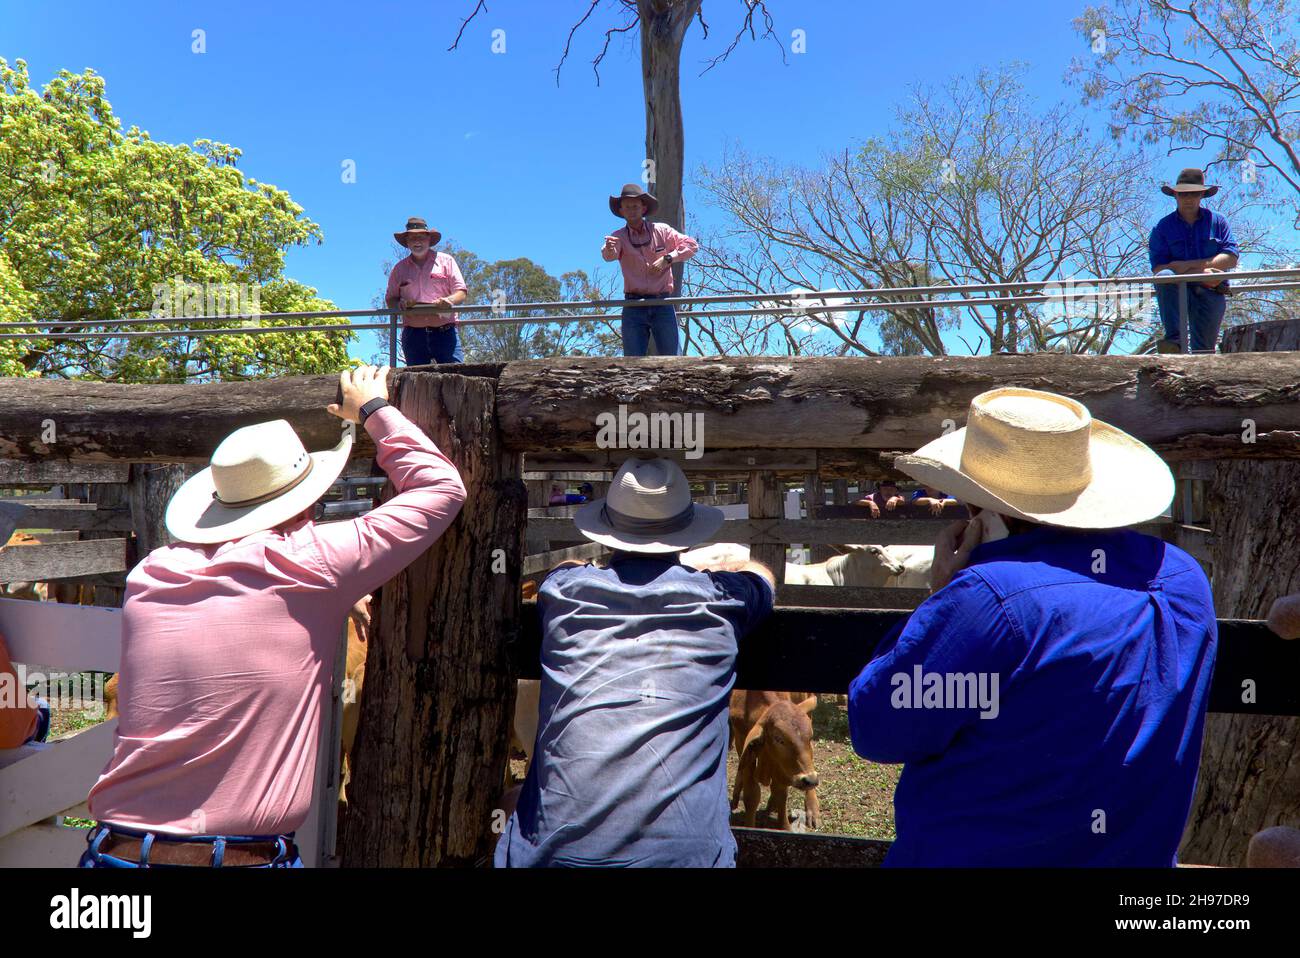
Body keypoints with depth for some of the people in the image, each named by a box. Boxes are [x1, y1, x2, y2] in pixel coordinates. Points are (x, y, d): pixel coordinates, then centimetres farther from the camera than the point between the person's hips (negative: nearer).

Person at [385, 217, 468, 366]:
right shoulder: (399, 268, 17)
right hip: (413, 335, 2)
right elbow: (390, 299, 17)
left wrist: (449, 300, -18)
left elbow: (461, 292, 4)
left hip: (444, 332, -2)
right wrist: (399, 304, -7)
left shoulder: (446, 261, 10)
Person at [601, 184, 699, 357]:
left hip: (662, 305, 0)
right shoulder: (618, 237, 4)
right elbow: (609, 256, -17)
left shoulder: (661, 230, 7)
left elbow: (692, 245, 4)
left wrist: (667, 258, -9)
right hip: (634, 306, 0)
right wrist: (609, 248, -41)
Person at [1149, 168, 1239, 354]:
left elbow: (1231, 259, -1)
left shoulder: (1217, 220, 11)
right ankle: (1174, 339, -40)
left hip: (1211, 293, 1)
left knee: (1204, 349, -10)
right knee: (1164, 276, -34)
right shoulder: (1163, 227, 7)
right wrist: (1199, 273, -18)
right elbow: (1158, 268, -5)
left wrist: (1190, 265, -13)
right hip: (1176, 291, -1)